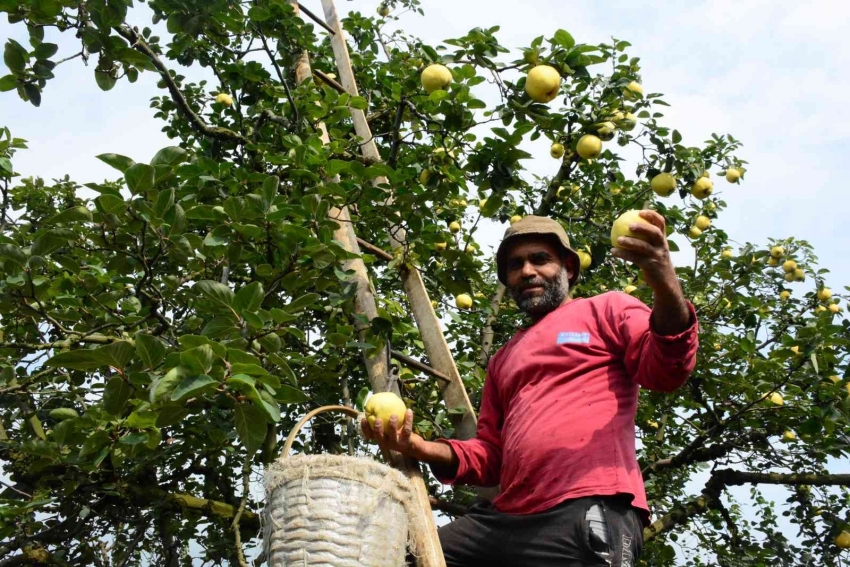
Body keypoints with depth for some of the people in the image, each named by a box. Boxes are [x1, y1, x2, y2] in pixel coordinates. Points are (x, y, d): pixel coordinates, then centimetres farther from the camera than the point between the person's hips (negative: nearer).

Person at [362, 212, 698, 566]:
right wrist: (425, 450, 8)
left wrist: (666, 288, -27)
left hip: (589, 514, -6)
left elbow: (664, 370, -8)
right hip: (506, 519, 7)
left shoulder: (605, 309, 11)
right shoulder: (503, 360, 28)